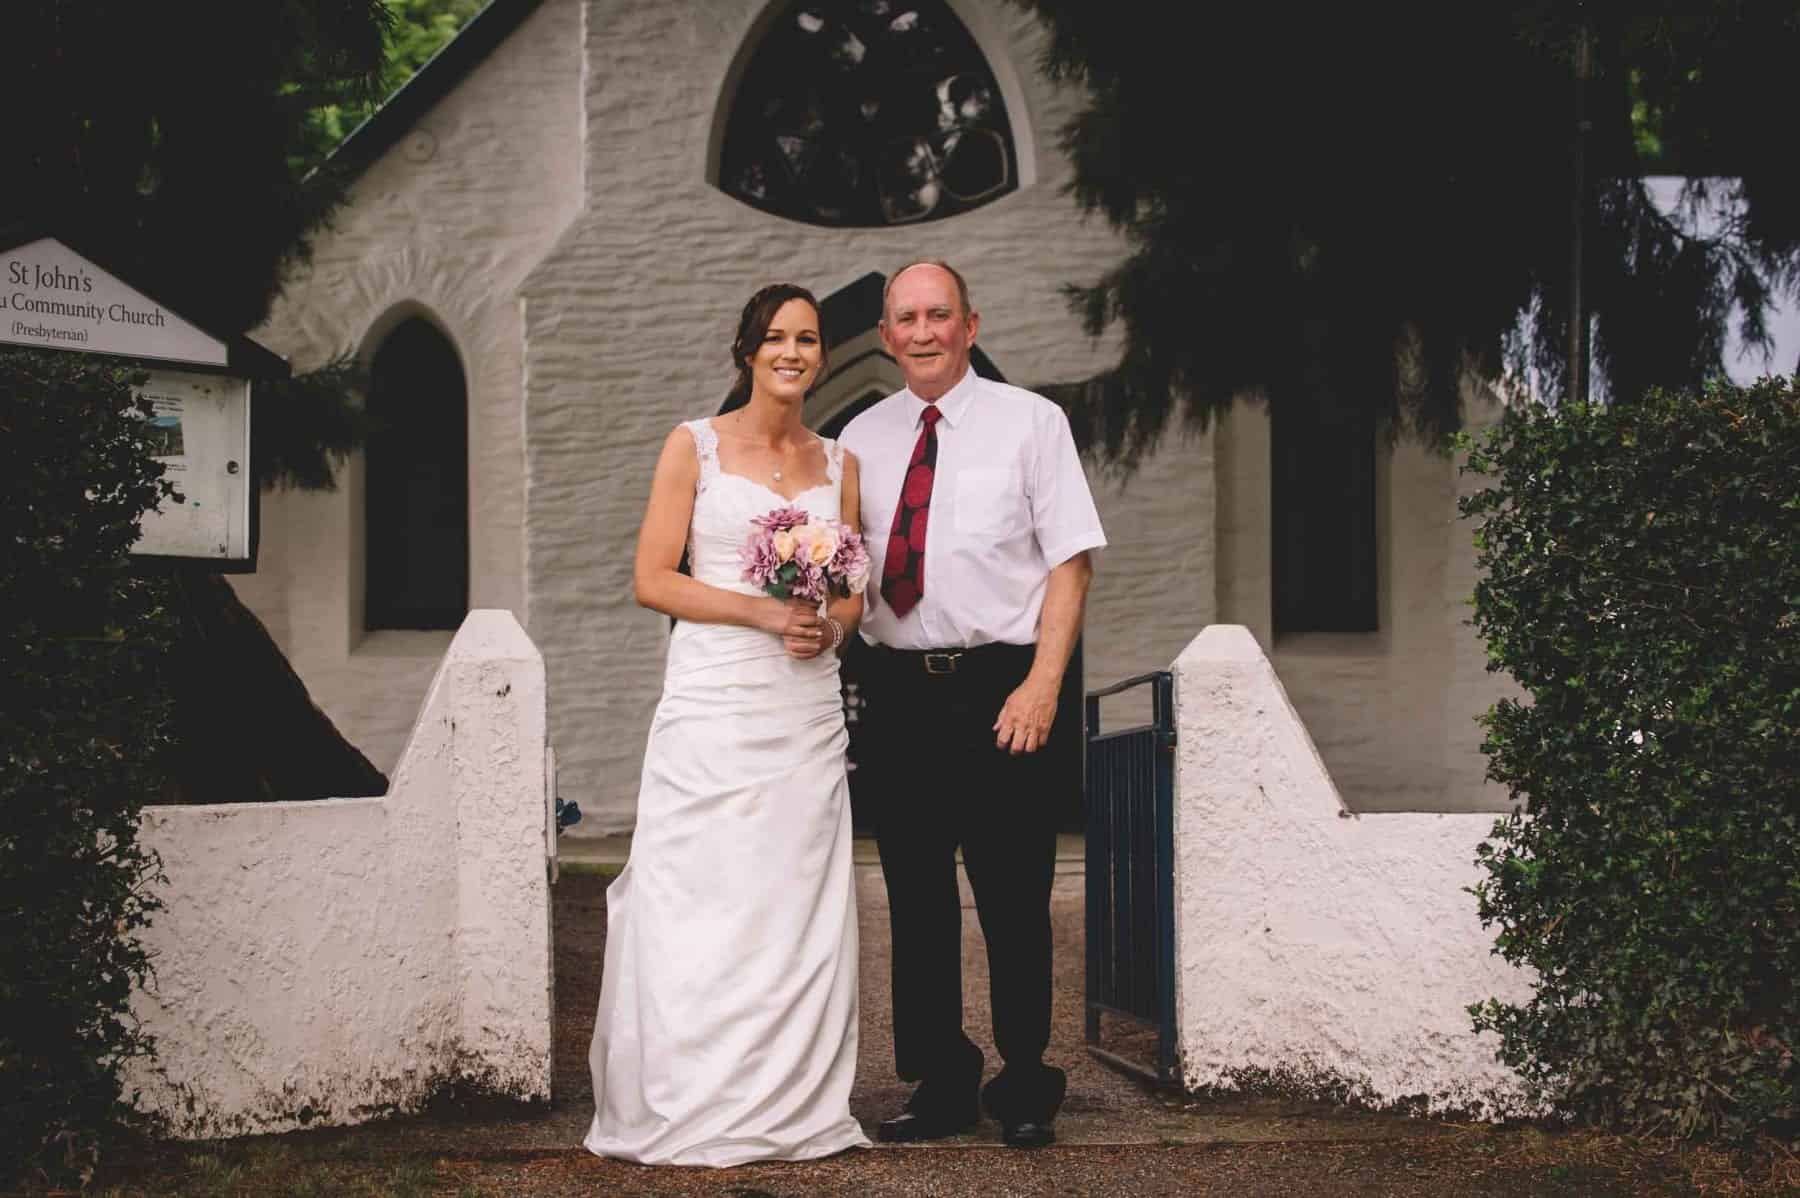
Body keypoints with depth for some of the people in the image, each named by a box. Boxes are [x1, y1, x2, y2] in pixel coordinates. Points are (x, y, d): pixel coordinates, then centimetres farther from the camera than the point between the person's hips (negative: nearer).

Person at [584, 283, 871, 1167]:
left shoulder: (837, 464, 14)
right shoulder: (695, 446, 2)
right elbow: (653, 580, -3)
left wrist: (831, 627, -6)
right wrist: (764, 612, -14)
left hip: (807, 711, 4)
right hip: (714, 703, -4)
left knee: (798, 906, 4)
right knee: (701, 906, -4)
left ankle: (794, 1107, 12)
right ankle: (691, 1109, 4)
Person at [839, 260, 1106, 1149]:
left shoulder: (1029, 422, 1)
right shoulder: (862, 438, 12)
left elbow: (1069, 560, -4)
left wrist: (1041, 686, -13)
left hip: (998, 687, -4)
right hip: (899, 690, 4)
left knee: (1014, 901, 1)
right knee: (916, 899, 7)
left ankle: (1026, 1091, 12)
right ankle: (940, 1087, 17)